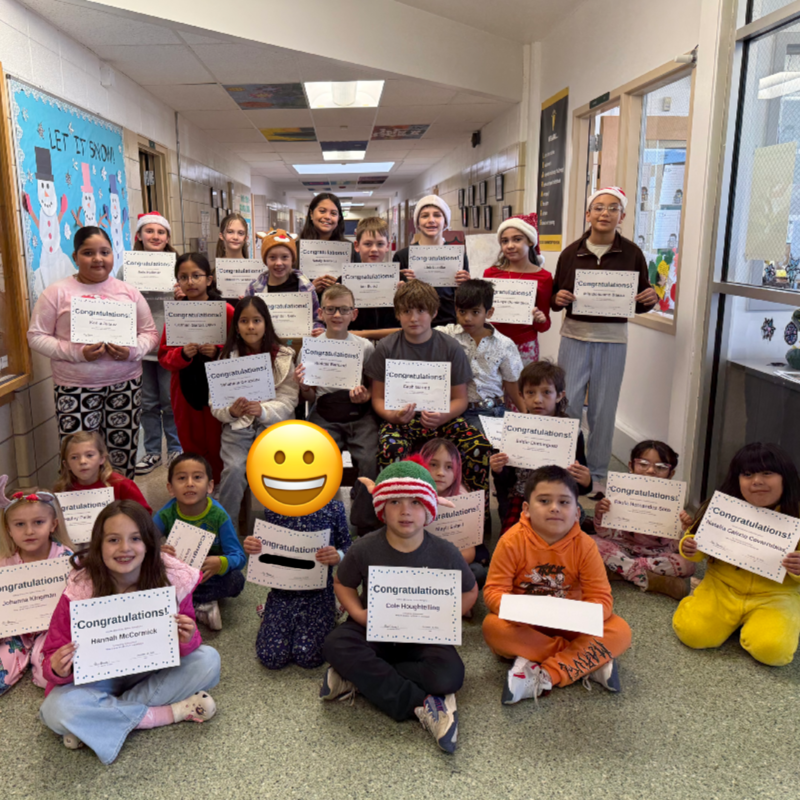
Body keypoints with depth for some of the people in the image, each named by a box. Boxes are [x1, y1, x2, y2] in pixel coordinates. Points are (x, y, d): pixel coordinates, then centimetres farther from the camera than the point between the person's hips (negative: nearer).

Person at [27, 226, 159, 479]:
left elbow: (150, 332, 11)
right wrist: (77, 352, -15)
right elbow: (36, 336, 0)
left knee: (123, 455, 8)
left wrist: (133, 351, -11)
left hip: (125, 384, 2)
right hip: (75, 388, -2)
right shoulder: (57, 292, 1)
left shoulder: (128, 291, 9)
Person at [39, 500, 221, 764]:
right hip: (99, 679, -1)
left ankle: (105, 718, -17)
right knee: (57, 709, -32)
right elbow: (55, 658, -11)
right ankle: (173, 712, -21)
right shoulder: (79, 592, -20)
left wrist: (186, 641, -30)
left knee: (208, 660, -21)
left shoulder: (172, 580, -17)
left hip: (153, 672, 2)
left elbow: (186, 645, -6)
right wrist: (57, 670, -34)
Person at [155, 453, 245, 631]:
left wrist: (221, 563, -42)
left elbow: (239, 557, -19)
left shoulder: (219, 516, -17)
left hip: (210, 575, -1)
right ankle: (200, 606, -21)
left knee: (236, 579, -30)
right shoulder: (166, 515, -13)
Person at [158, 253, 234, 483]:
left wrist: (217, 352, -19)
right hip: (185, 389, 3)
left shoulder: (225, 310, -5)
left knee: (216, 446, 4)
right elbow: (164, 356, 2)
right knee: (191, 447, 11)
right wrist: (183, 354, -18)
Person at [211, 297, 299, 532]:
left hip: (273, 426, -1)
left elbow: (288, 401, -3)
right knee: (234, 468, -22)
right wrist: (232, 411, -19)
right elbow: (215, 405, 3)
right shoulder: (228, 357, 5)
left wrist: (262, 410, -21)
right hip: (236, 426, 1)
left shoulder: (283, 357, 3)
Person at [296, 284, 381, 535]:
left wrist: (366, 395, -9)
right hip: (325, 417, 0)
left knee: (371, 460, -25)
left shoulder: (365, 346, 6)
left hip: (359, 415, 0)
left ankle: (367, 528, -8)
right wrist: (304, 388, -11)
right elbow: (310, 398, 11)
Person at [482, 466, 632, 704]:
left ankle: (543, 677, -26)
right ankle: (589, 662, -22)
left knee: (620, 631, -22)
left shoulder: (584, 546, -12)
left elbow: (601, 598, -13)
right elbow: (494, 590, -15)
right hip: (524, 623, -1)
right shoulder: (512, 542, -16)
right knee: (492, 627, -32)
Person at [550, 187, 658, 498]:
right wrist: (558, 299, -15)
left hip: (613, 339, 0)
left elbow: (641, 302, 7)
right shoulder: (571, 253, 2)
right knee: (567, 404, 1)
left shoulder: (631, 254, 1)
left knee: (603, 410, 7)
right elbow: (555, 298, 6)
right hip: (575, 336, 0)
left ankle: (597, 475, 21)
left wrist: (650, 299, -14)